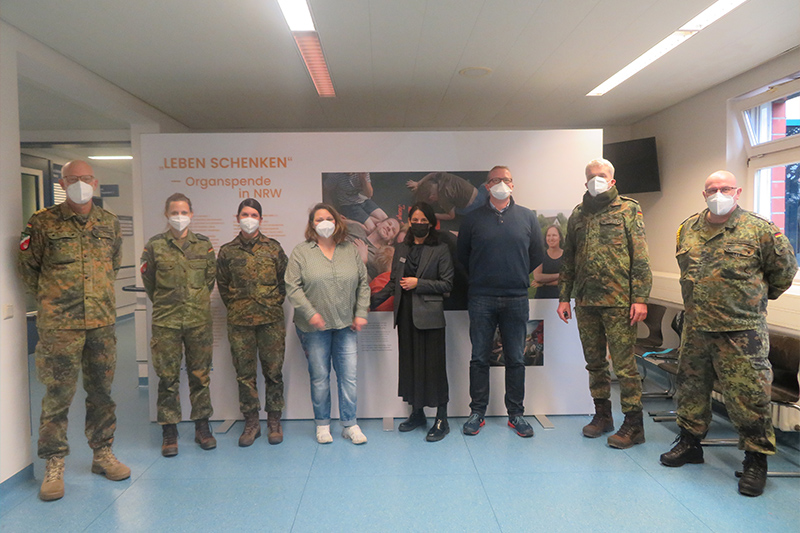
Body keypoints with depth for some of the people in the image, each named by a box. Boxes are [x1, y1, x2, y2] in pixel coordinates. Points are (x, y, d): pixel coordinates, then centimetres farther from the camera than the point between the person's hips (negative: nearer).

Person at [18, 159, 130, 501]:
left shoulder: (110, 223, 8)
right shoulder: (44, 223, -3)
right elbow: (27, 268, 6)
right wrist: (51, 300, 9)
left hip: (102, 323, 4)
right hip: (59, 326, -3)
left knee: (101, 392, 12)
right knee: (58, 396, 2)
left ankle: (102, 454, 26)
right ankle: (54, 466, 16)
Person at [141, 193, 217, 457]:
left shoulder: (204, 244, 7)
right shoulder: (155, 245, 2)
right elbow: (148, 280, 10)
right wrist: (164, 304, 12)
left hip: (199, 319, 1)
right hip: (166, 322, -1)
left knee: (200, 375, 7)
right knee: (168, 377, 3)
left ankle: (202, 427, 19)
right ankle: (169, 432, 15)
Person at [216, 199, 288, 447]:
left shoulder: (273, 247, 5)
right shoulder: (227, 251, 6)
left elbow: (284, 279, 10)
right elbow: (222, 284, 14)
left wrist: (274, 303, 5)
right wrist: (235, 307, 8)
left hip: (271, 319, -1)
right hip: (239, 323, 1)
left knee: (273, 371, 3)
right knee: (245, 373, 5)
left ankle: (274, 421, 16)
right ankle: (251, 422, 17)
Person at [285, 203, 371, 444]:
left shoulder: (350, 250, 8)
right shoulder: (301, 252, 0)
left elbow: (363, 283, 11)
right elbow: (292, 287, -5)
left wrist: (361, 313, 3)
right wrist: (310, 313, -14)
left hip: (346, 325, 2)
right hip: (315, 326, -2)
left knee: (348, 376, 3)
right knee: (319, 377, 6)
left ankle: (350, 424, 17)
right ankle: (322, 424, 22)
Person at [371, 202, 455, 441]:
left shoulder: (440, 250, 0)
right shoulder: (401, 250, 13)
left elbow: (446, 284, -5)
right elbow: (393, 283, 15)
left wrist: (418, 283, -13)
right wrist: (372, 301, 6)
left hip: (429, 316, -5)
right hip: (406, 315, 5)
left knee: (433, 365, -3)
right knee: (410, 364, 10)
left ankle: (441, 419, 7)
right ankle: (417, 413, 24)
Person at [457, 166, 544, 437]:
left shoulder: (527, 217, 7)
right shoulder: (473, 218, 4)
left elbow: (537, 254, 14)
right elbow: (462, 256, 12)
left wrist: (519, 275, 11)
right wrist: (479, 280, 11)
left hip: (516, 299, 1)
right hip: (481, 300, -1)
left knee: (516, 359, 7)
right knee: (479, 358, 4)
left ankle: (516, 413, 19)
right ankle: (477, 412, 16)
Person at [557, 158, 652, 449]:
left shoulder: (628, 209, 2)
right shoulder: (578, 214, 15)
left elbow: (640, 257, -4)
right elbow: (568, 259, 16)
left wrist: (640, 297, -11)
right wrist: (564, 297, 11)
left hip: (618, 302, -5)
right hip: (585, 302, 5)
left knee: (624, 364, -3)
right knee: (595, 362, 13)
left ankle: (633, 424, 8)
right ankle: (602, 415, 28)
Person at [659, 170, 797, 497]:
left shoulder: (759, 229, -7)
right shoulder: (688, 229, 8)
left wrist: (759, 297, 13)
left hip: (740, 332, -5)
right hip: (695, 329, 5)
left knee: (748, 396, -1)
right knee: (691, 388, 15)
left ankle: (756, 460, 16)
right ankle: (690, 442, 32)